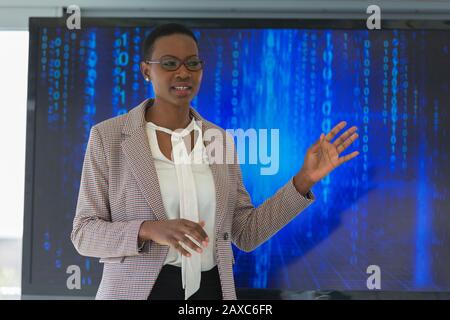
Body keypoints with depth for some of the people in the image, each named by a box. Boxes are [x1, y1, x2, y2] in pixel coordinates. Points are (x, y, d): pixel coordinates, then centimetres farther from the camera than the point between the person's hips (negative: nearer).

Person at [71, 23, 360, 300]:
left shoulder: (220, 139, 6)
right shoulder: (108, 136, -5)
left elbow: (246, 234, 4)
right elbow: (85, 234, -6)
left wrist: (304, 179, -6)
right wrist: (149, 230, -24)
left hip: (210, 291, 4)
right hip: (138, 292, -3)